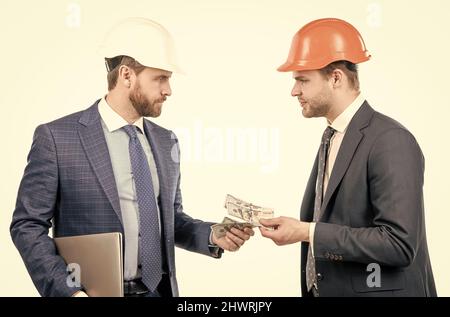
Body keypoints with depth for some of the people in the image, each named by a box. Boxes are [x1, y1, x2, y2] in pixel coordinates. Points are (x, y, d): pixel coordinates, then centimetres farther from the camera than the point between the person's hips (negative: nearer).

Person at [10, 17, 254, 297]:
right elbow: (28, 225, -8)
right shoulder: (56, 137, -9)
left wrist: (212, 236, -4)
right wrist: (67, 290, -18)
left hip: (159, 291, 5)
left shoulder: (166, 142, 6)